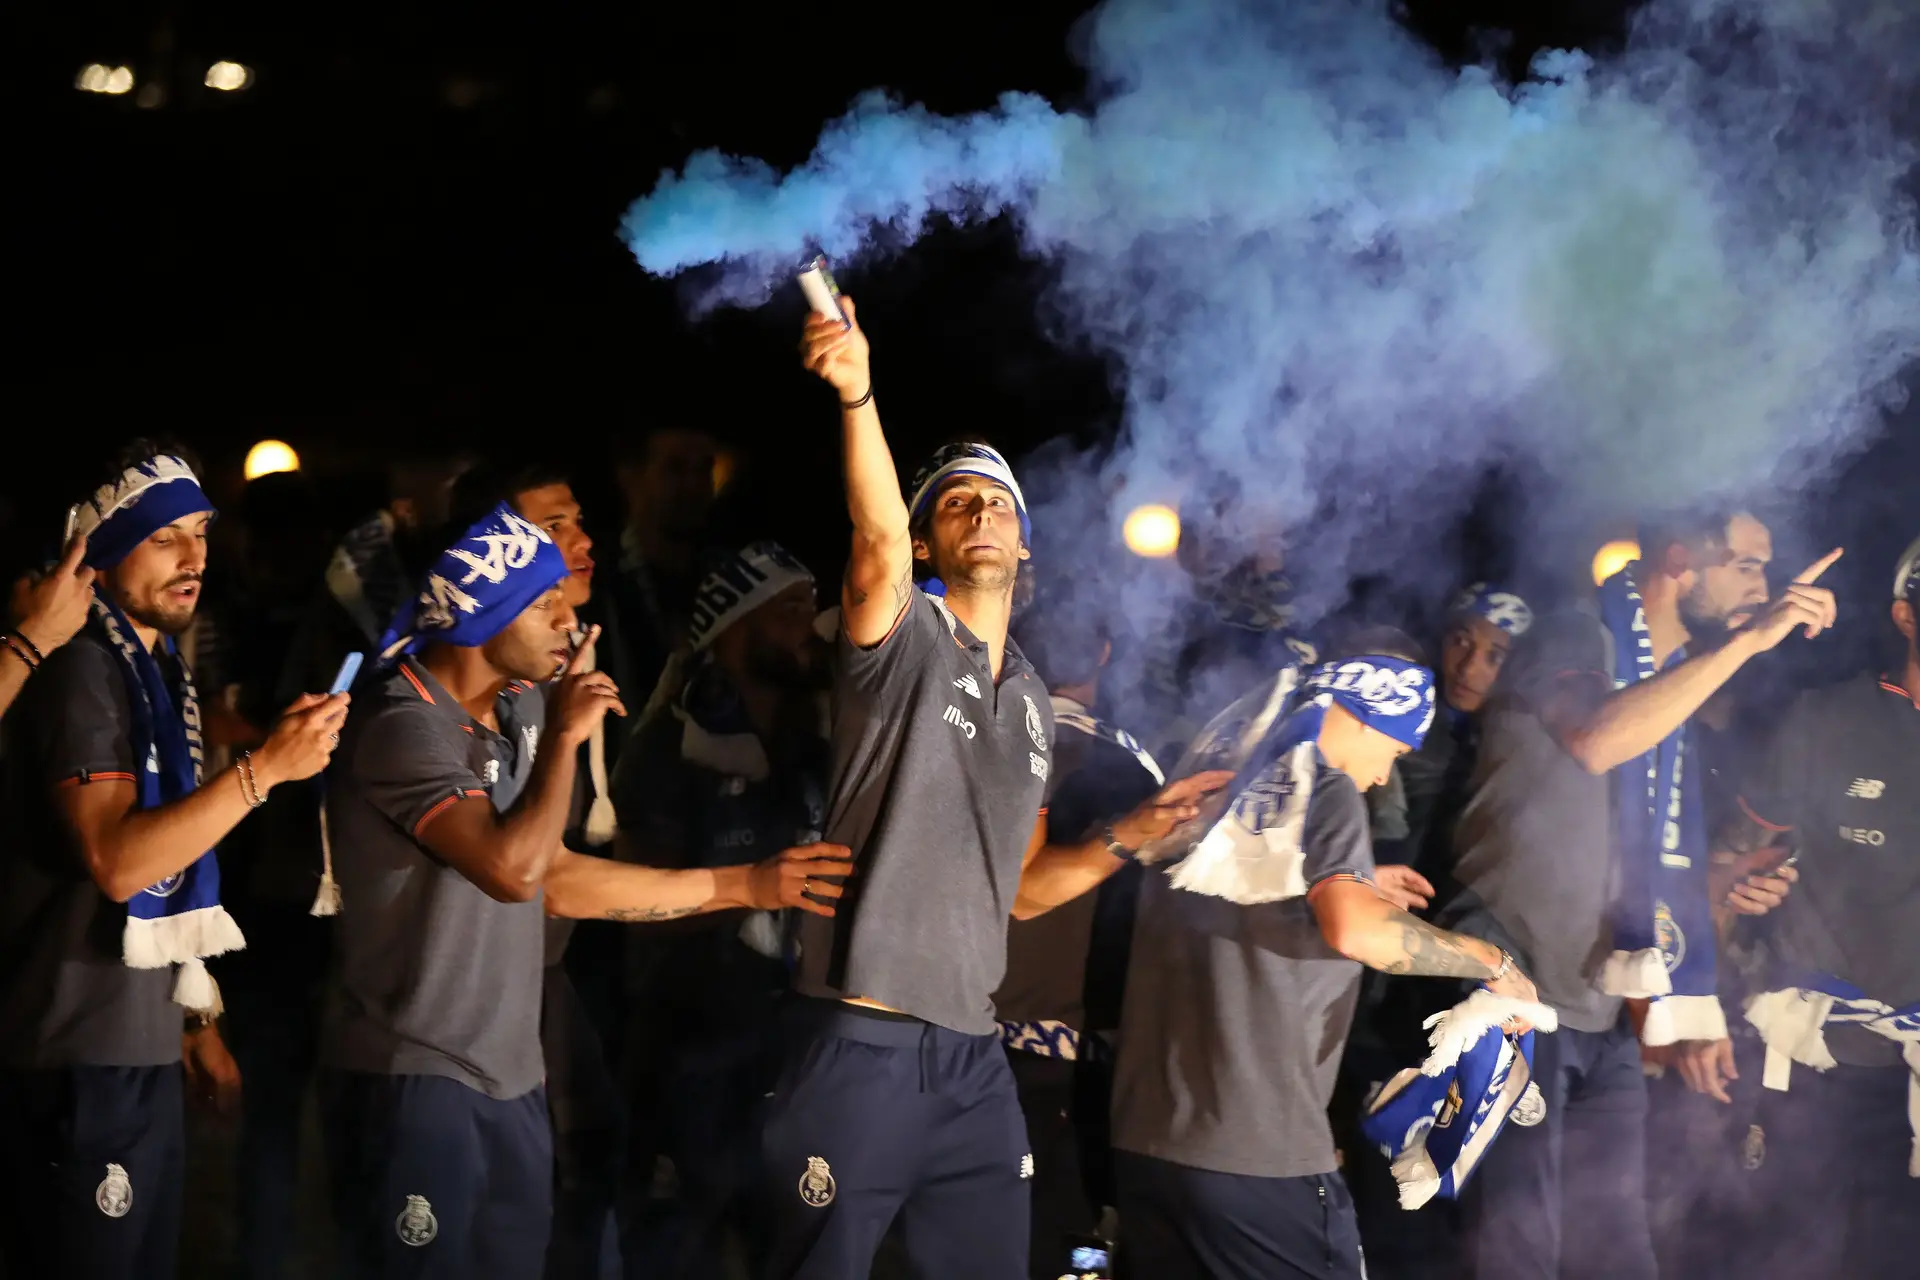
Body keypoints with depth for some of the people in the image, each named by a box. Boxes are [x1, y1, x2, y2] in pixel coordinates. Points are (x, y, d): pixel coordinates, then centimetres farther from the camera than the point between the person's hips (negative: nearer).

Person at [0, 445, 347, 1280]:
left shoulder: (156, 670, 16)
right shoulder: (83, 672, -13)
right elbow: (115, 861, -25)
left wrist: (196, 1019, 19)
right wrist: (266, 766, -28)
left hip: (143, 1047, 9)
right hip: (81, 1060, -9)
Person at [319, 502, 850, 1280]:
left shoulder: (521, 709, 9)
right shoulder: (405, 726, -17)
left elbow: (554, 878, 13)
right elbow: (512, 869, -28)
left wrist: (745, 886, 10)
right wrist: (566, 738, -14)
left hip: (509, 1077, 8)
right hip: (414, 1078, -8)